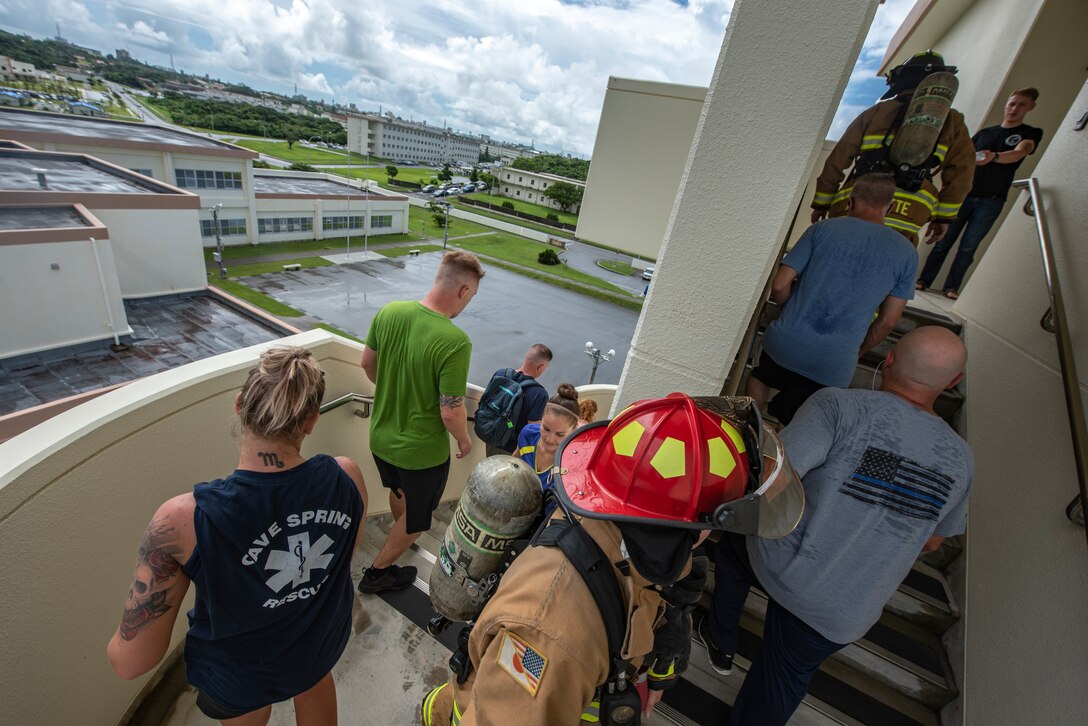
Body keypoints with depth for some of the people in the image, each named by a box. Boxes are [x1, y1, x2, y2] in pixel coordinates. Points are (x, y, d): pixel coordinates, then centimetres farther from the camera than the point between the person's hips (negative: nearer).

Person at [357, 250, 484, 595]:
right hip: (422, 451, -7)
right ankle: (377, 573, 42)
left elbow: (368, 363, 3)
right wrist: (464, 439, -7)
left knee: (399, 493, 36)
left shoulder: (389, 312, -11)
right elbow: (451, 412, -28)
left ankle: (402, 536, 64)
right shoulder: (455, 341, -32)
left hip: (381, 437, 7)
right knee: (416, 518, 23)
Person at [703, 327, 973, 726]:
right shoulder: (959, 460, -2)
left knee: (732, 546, 30)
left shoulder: (841, 405, -21)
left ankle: (721, 641, 47)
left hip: (778, 566, -3)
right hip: (843, 617, 4)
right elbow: (932, 541, 13)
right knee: (786, 675, 26)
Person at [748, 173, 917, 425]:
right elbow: (887, 322, 5)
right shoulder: (906, 253, 4)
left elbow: (779, 286, -4)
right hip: (834, 367, 1)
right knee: (786, 427, 18)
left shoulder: (823, 228, 0)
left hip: (785, 342, 0)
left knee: (759, 377, 31)